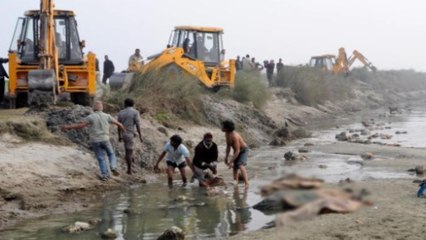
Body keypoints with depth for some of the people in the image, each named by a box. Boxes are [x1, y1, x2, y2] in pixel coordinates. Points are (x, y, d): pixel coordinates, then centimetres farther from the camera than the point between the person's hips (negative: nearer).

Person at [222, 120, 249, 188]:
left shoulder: (234, 136, -33)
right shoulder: (227, 134, -6)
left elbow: (237, 151, -31)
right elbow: (228, 147, 8)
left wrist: (231, 161, -30)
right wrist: (226, 158, 5)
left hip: (243, 150, -9)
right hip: (237, 151, 9)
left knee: (240, 165, -26)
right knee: (235, 167, 13)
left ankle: (246, 184, -31)